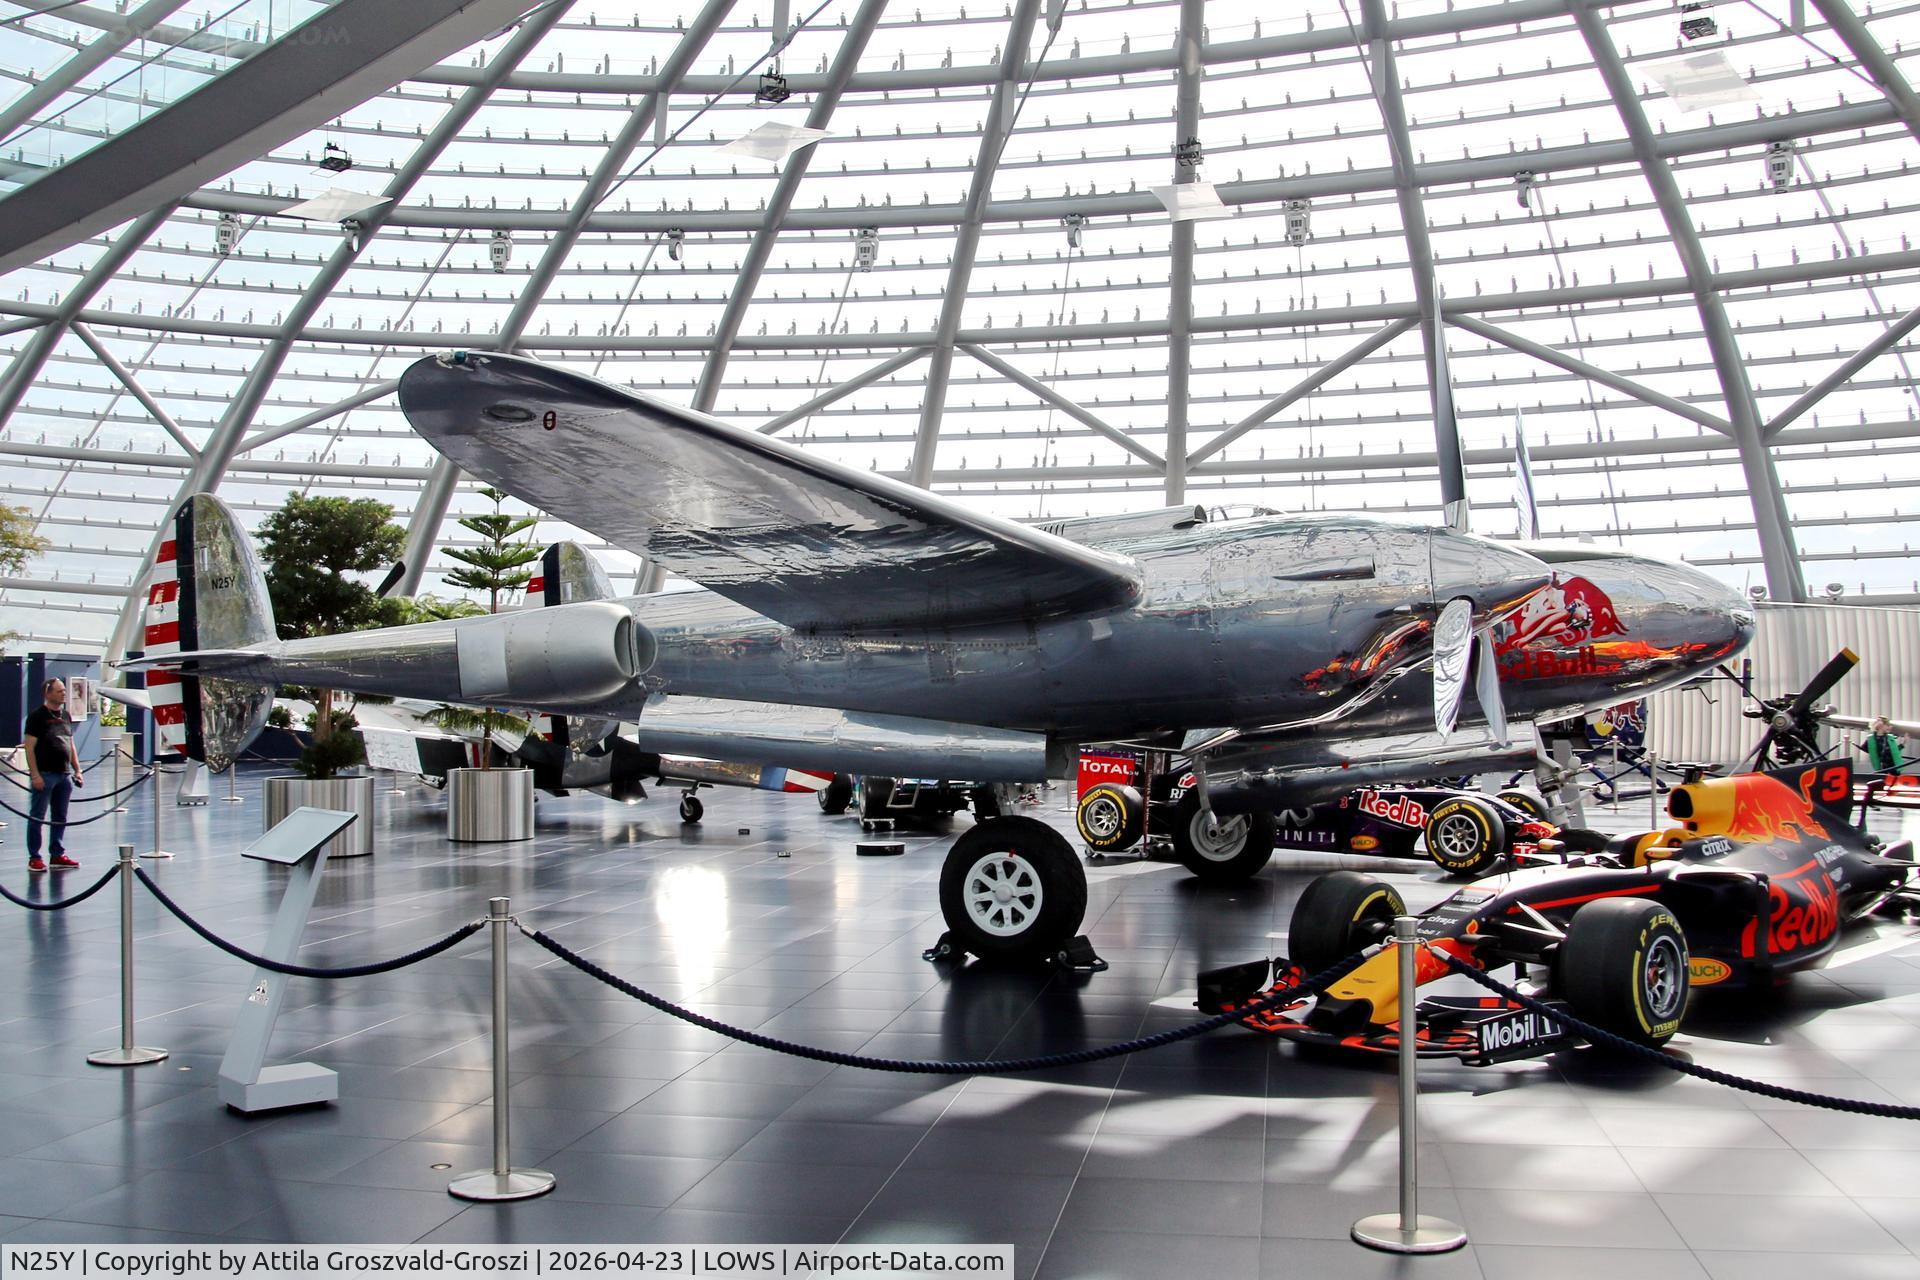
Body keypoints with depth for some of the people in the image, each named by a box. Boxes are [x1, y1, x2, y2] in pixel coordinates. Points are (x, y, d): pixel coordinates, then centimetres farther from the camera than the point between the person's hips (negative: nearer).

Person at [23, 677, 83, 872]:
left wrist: (77, 770, 14)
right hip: (45, 775, -7)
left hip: (64, 775, 7)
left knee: (60, 818, 11)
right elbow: (29, 747, -11)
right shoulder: (37, 716, -7)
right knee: (37, 818, 0)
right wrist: (35, 775, -17)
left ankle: (57, 855, 18)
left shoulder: (65, 715, 13)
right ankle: (34, 858, 5)